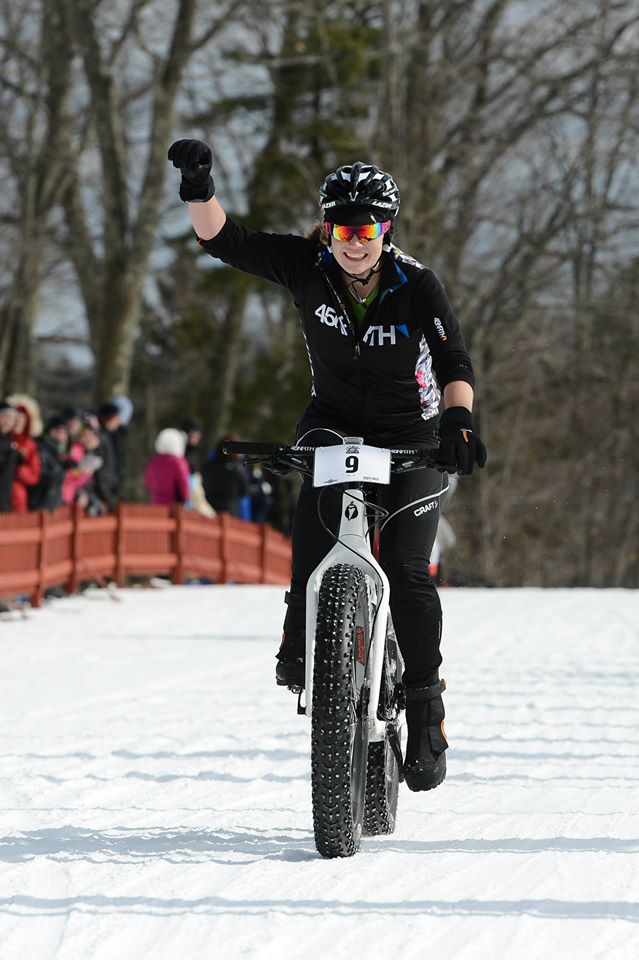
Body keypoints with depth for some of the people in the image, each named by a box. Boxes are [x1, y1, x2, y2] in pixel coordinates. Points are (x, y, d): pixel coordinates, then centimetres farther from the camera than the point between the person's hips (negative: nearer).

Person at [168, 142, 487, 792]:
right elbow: (223, 240, -18)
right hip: (335, 420, 2)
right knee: (317, 506, -32)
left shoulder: (416, 285, -18)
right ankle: (301, 637, -19)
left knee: (407, 572, -15)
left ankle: (426, 713, -4)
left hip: (411, 435, -2)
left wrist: (458, 419, -46)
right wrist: (200, 190, -37)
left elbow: (455, 363, -26)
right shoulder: (307, 266, -12)